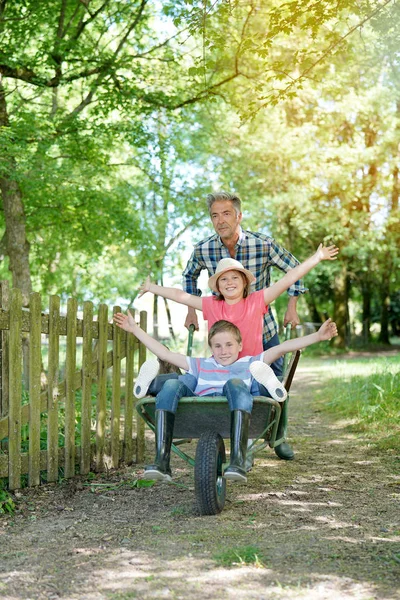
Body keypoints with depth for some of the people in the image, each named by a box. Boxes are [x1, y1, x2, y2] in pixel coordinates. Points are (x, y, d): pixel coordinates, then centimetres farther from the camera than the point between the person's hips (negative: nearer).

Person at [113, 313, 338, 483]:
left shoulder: (249, 363, 30)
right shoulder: (201, 365, 35)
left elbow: (282, 348, 19)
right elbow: (165, 353, 35)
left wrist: (317, 336, 11)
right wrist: (135, 329, 36)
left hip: (234, 412, -2)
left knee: (235, 382, -32)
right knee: (172, 385, -23)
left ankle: (238, 461, -42)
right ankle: (162, 462, -34)